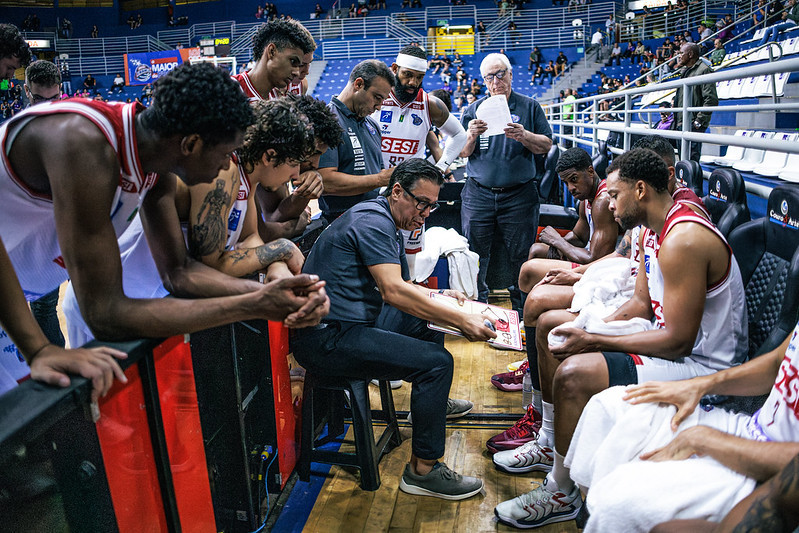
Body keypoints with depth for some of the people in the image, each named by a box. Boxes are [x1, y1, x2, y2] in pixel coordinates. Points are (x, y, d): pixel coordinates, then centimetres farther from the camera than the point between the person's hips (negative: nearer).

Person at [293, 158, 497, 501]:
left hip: (349, 322, 11)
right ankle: (422, 471, -8)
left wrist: (435, 296, 12)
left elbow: (394, 285, 25)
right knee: (436, 361, -20)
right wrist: (461, 321, -25)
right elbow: (393, 292, -26)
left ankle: (432, 402, 43)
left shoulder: (383, 221, 17)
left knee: (428, 323, 23)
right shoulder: (373, 219, -16)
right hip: (326, 339, -11)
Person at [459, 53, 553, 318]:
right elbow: (463, 153, 5)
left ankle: (521, 309, 19)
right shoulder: (474, 109, 10)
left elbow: (546, 145, 2)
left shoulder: (529, 107, 7)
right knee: (475, 255, 4)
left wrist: (524, 136, -16)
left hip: (519, 195, -1)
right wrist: (471, 136, -16)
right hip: (478, 194, 1)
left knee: (521, 256, 4)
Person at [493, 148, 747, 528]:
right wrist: (593, 329, -6)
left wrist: (594, 341, -23)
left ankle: (561, 493, -8)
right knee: (550, 323, 12)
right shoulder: (654, 230, 5)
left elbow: (679, 340, -28)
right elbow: (641, 304, 11)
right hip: (673, 337, 11)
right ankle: (549, 444, 22)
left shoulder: (683, 240, -26)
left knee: (575, 373, -32)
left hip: (700, 364, -11)